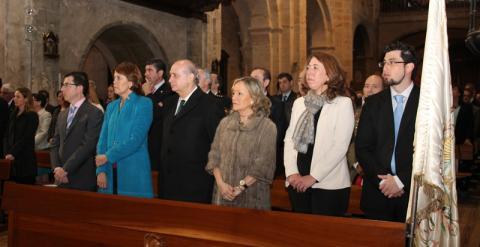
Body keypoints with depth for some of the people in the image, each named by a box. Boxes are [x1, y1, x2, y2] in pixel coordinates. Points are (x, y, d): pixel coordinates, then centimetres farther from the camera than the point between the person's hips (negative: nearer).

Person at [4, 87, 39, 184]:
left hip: (25, 159, -6)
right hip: (12, 159, 6)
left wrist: (13, 153, -13)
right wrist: (7, 153, -3)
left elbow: (26, 138, -10)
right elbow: (8, 136, 11)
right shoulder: (13, 115, 15)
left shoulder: (32, 116, -4)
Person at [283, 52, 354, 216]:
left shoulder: (343, 104, -3)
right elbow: (289, 139, 8)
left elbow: (340, 147, -11)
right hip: (297, 184, 4)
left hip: (329, 184, -4)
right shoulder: (299, 103, 12)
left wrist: (313, 177, -15)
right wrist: (291, 172, -6)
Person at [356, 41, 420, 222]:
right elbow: (362, 147, 3)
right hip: (377, 194, 2)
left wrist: (401, 180, -11)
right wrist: (381, 179, -9)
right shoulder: (373, 103, 6)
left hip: (413, 192, -2)